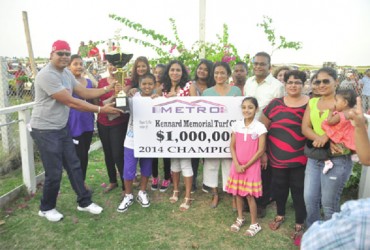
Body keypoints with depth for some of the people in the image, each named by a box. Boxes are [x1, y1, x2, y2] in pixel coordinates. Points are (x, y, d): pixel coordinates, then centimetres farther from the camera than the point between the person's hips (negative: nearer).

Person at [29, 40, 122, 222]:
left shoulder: (66, 73, 7)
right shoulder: (46, 75, -22)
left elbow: (84, 93, 8)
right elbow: (71, 102, -24)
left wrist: (108, 88, -4)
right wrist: (101, 110, -22)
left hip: (62, 127, 9)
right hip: (45, 130, -8)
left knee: (74, 166, 11)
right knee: (54, 172, 0)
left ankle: (84, 202, 24)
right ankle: (46, 208, 24)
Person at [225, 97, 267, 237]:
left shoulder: (260, 127, -11)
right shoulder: (237, 125, 0)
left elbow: (261, 150, -11)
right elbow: (232, 147, 2)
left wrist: (247, 165, -11)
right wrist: (236, 164, -10)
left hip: (252, 166, -4)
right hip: (237, 166, 4)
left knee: (250, 196, 3)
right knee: (238, 193, 14)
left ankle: (254, 224, 21)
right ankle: (240, 219, 33)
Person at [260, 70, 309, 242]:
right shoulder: (275, 103, -1)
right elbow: (262, 128, 3)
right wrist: (263, 152, 2)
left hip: (300, 157, -1)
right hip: (277, 156, 2)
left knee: (298, 189, 8)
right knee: (279, 186, 15)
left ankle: (299, 224, 27)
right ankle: (280, 215, 39)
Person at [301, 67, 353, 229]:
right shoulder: (312, 102, 10)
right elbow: (305, 128, -1)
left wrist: (326, 135, -28)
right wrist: (323, 140, -17)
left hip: (337, 159, -5)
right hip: (314, 157, 5)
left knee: (329, 203, 6)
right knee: (309, 198, 11)